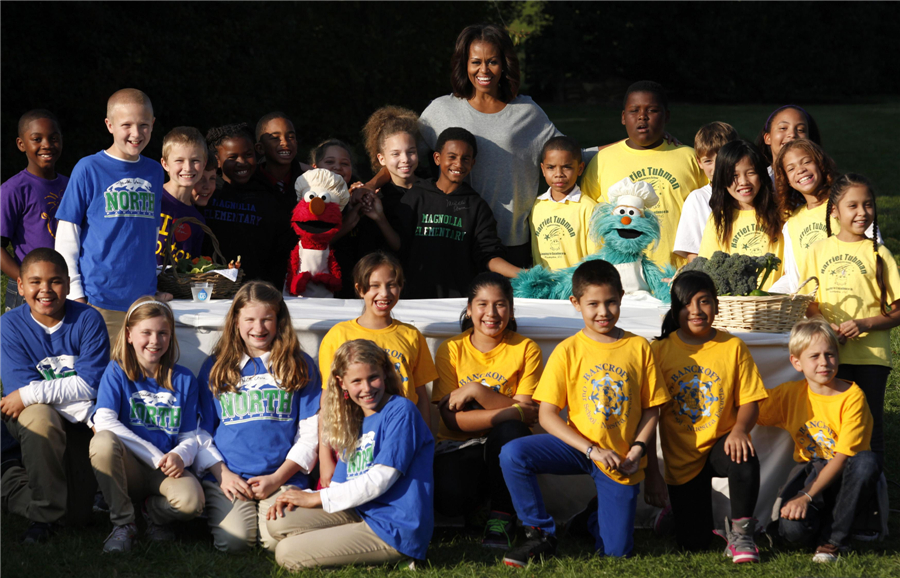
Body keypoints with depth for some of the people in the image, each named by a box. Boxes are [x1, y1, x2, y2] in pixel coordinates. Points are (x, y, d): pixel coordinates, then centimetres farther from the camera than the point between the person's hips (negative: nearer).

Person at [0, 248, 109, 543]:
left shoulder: (88, 320, -9)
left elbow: (90, 384, -15)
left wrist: (32, 394, -24)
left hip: (78, 425, 1)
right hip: (30, 421, -1)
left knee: (78, 513, -7)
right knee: (40, 415, -40)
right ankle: (43, 515, -20)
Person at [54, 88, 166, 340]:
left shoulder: (154, 172, 11)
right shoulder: (88, 169, -2)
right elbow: (66, 238, -2)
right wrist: (75, 295, -7)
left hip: (144, 300, 4)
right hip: (98, 299, -4)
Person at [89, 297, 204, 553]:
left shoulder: (183, 378, 9)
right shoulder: (117, 371, 2)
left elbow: (189, 437, 8)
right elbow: (104, 421, -14)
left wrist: (179, 455, -18)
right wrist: (156, 457, -19)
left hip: (164, 472, 1)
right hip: (128, 468, -1)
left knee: (191, 501, -33)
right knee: (103, 441, -35)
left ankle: (154, 512, 7)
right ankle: (122, 523, -15)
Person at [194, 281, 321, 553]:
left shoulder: (300, 366, 10)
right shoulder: (215, 367, 13)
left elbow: (310, 434, 6)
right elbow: (201, 431, 12)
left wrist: (278, 478, -5)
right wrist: (222, 474, -4)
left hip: (284, 477, 0)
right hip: (227, 476, 0)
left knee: (280, 541, -24)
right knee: (232, 541, -23)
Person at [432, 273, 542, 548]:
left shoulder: (526, 349, -1)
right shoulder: (452, 349, -1)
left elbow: (527, 415, -10)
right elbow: (452, 418, -11)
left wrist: (475, 390, -20)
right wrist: (511, 412, -21)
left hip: (504, 445, 1)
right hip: (459, 445, -1)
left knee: (510, 431, -35)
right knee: (449, 499, -32)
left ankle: (502, 516, -15)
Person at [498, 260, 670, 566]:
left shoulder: (639, 348, -2)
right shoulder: (568, 351, -7)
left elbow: (652, 407, 3)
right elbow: (547, 415, -10)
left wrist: (638, 449, -14)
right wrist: (592, 450, -20)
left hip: (621, 459, 0)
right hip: (578, 447, 0)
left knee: (616, 551, -1)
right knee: (512, 454, -27)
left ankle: (596, 519, 37)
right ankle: (541, 536, -9)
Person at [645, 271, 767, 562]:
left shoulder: (732, 347, -2)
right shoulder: (659, 351, -4)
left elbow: (749, 401, -4)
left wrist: (739, 429, -27)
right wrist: (652, 474, -6)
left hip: (719, 446, 0)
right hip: (681, 458, 1)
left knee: (745, 457, -37)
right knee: (693, 544, -2)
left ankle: (740, 531, -14)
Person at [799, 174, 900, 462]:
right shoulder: (819, 250, 8)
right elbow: (810, 305, 10)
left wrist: (864, 324, -16)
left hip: (871, 355, -2)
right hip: (830, 353, 2)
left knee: (870, 426, 1)